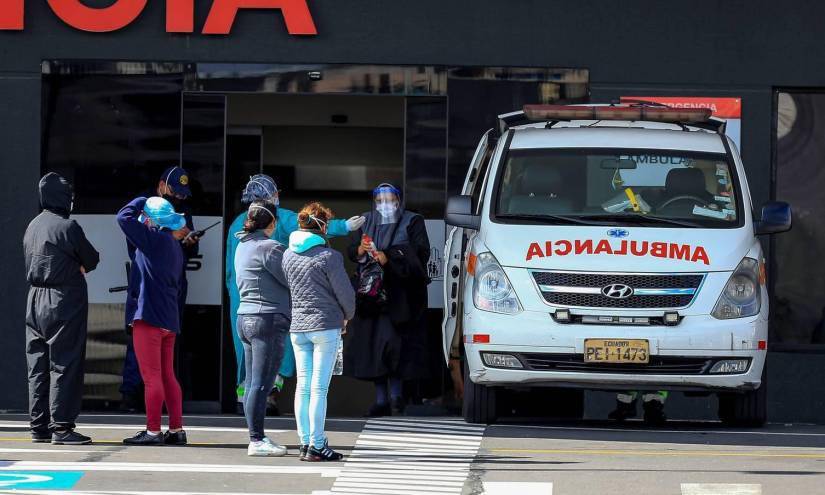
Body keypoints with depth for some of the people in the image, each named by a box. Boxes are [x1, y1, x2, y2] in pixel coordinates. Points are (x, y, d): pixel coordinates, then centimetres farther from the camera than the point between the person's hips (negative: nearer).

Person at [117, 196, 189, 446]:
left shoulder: (154, 239, -12)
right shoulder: (175, 246, 16)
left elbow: (124, 217, -13)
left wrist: (140, 201, 4)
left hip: (149, 317, -9)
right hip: (169, 319, 9)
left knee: (151, 376, -7)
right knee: (167, 376, 12)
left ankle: (153, 431, -6)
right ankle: (176, 430, 13)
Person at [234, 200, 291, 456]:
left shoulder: (243, 246, 14)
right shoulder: (269, 247, -13)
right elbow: (292, 281, -12)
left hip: (245, 317, 9)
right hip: (269, 319, -9)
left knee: (252, 383, 10)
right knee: (261, 384, -8)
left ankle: (257, 438, 13)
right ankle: (257, 441, -8)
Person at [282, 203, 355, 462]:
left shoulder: (288, 255, 7)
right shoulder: (329, 256, -11)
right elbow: (345, 292, -7)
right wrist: (346, 316, 14)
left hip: (298, 327, 5)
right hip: (325, 326, -5)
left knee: (303, 386, 8)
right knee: (319, 387, -5)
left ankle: (305, 443, 10)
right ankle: (316, 446, -5)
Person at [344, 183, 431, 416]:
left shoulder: (412, 222, 6)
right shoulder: (365, 221, 18)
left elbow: (421, 253, -5)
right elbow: (352, 252, 13)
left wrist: (389, 258, -14)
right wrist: (362, 250, -11)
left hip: (400, 294, -4)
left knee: (393, 342, -13)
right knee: (372, 344, -2)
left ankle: (396, 394, -3)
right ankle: (381, 400, 1)